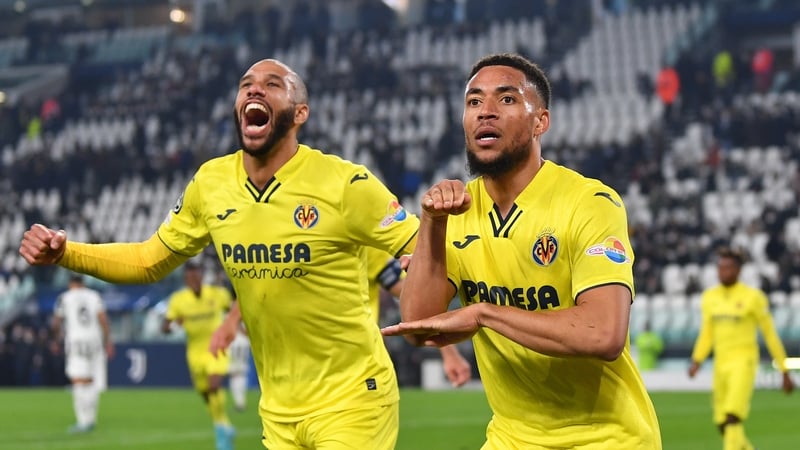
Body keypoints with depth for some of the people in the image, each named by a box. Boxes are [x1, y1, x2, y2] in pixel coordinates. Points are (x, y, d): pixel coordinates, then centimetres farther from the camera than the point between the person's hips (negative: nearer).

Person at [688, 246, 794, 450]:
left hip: (744, 363, -6)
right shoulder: (710, 297, 10)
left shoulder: (752, 297, -5)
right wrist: (696, 361, 0)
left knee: (733, 418, -20)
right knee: (722, 424, 5)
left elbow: (770, 334, 0)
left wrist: (785, 373, 2)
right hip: (721, 364, 6)